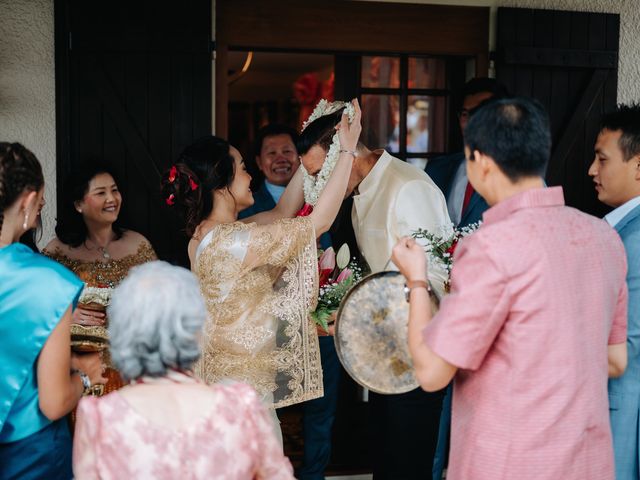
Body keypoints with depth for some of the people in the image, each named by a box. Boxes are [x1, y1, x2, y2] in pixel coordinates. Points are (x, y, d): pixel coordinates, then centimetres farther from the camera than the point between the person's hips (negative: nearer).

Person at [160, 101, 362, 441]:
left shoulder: (207, 234, 5)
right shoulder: (231, 241, -23)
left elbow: (283, 212, 14)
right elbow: (320, 221, -18)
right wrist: (347, 151, -9)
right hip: (245, 388, -9)